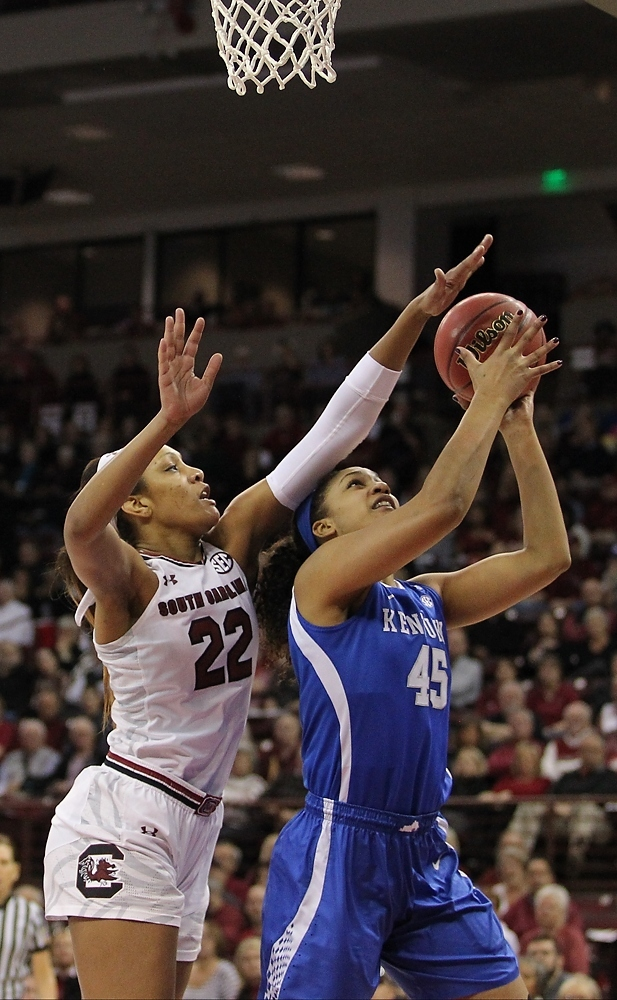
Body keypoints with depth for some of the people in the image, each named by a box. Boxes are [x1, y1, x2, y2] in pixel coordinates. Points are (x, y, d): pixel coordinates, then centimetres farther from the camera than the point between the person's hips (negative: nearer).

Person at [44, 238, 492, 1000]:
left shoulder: (234, 542, 7)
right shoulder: (124, 581, -9)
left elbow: (334, 432, 2)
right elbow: (82, 525, -35)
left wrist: (416, 316, -4)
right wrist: (169, 419, -47)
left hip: (190, 833, 8)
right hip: (121, 824, -8)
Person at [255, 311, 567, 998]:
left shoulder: (426, 599, 17)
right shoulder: (320, 576, -3)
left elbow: (546, 555, 11)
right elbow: (442, 505, -16)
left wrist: (518, 425, 9)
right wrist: (487, 399, -5)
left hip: (425, 857, 7)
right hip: (337, 850, -7)